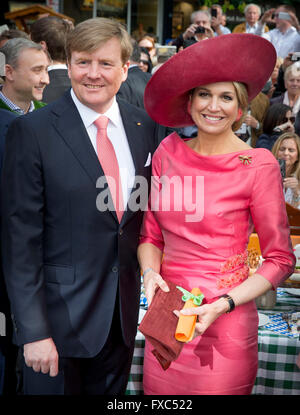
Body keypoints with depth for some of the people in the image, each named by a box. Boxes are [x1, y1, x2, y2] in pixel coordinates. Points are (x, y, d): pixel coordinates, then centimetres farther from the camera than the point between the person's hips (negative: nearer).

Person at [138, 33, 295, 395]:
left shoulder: (258, 166, -9)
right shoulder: (167, 153, 3)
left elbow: (280, 259, -5)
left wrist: (224, 304, -15)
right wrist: (150, 272, -7)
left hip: (224, 325, -4)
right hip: (165, 316, 4)